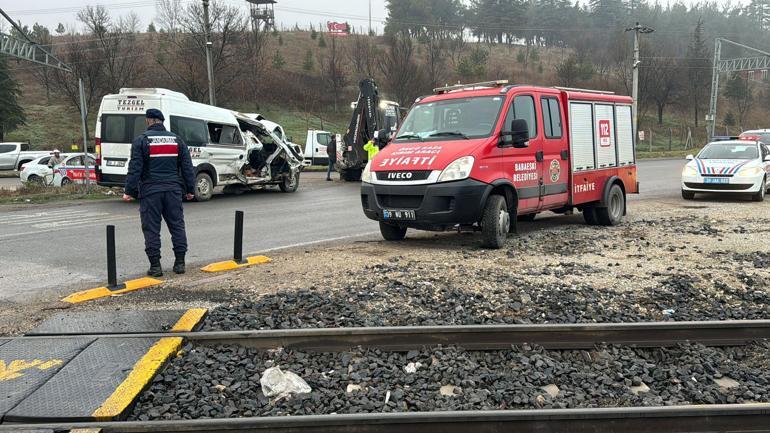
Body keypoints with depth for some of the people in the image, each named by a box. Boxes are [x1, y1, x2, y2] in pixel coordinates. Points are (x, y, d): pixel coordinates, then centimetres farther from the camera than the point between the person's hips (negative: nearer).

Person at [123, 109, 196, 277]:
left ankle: (155, 265, 3)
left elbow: (135, 169, -7)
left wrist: (129, 191, -4)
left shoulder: (141, 140, -3)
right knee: (177, 225, 10)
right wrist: (190, 189, 15)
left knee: (151, 229, 2)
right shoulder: (176, 140, 9)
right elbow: (187, 167, 10)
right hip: (173, 190, 3)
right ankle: (180, 263, 11)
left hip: (150, 191, -3)